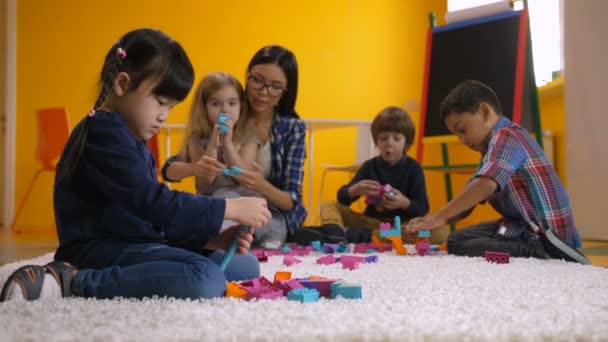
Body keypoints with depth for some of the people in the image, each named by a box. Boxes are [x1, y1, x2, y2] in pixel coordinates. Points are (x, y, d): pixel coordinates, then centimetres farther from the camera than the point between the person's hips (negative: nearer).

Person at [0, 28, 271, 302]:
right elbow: (152, 202, -22)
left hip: (131, 248, 10)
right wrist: (230, 208, -17)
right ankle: (73, 282, -19)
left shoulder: (134, 141, 21)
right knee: (206, 280, -33)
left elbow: (158, 218, 16)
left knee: (247, 267, 10)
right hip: (99, 251, -10)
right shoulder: (105, 132, -11)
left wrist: (209, 240, 1)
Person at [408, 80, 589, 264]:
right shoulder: (494, 147, 19)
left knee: (467, 251, -23)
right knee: (457, 242, 13)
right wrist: (430, 222, 0)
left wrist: (440, 216, -26)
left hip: (545, 236, -11)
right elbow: (466, 202, 16)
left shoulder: (506, 136, -14)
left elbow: (487, 184, -32)